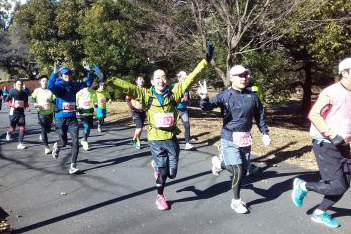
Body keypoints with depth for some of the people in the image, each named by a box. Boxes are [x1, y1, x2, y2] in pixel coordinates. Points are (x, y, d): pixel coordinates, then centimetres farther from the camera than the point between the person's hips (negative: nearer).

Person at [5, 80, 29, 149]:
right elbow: (7, 102, -1)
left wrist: (27, 106, -6)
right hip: (13, 113, -2)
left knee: (22, 128, -8)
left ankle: (20, 144, -1)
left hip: (21, 113, 2)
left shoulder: (24, 94, 2)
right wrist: (14, 105, -16)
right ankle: (9, 133, 45)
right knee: (12, 129, 8)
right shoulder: (12, 94, -7)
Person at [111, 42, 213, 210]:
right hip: (156, 140, -2)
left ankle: (157, 165, 46)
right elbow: (126, 86, -7)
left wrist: (206, 61, -11)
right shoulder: (146, 94, -4)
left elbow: (191, 78, -6)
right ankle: (160, 197, 36)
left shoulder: (174, 92, -2)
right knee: (162, 171, 8)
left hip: (171, 138, 2)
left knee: (172, 173, 11)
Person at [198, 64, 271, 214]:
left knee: (244, 170, 11)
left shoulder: (252, 96, 2)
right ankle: (236, 201, 14)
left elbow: (260, 115, 12)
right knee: (237, 169, -10)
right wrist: (204, 98, -39)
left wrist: (265, 133, 9)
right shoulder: (225, 96, -8)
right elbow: (208, 107, -18)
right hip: (229, 139, -5)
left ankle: (220, 164, 37)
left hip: (245, 138, 5)